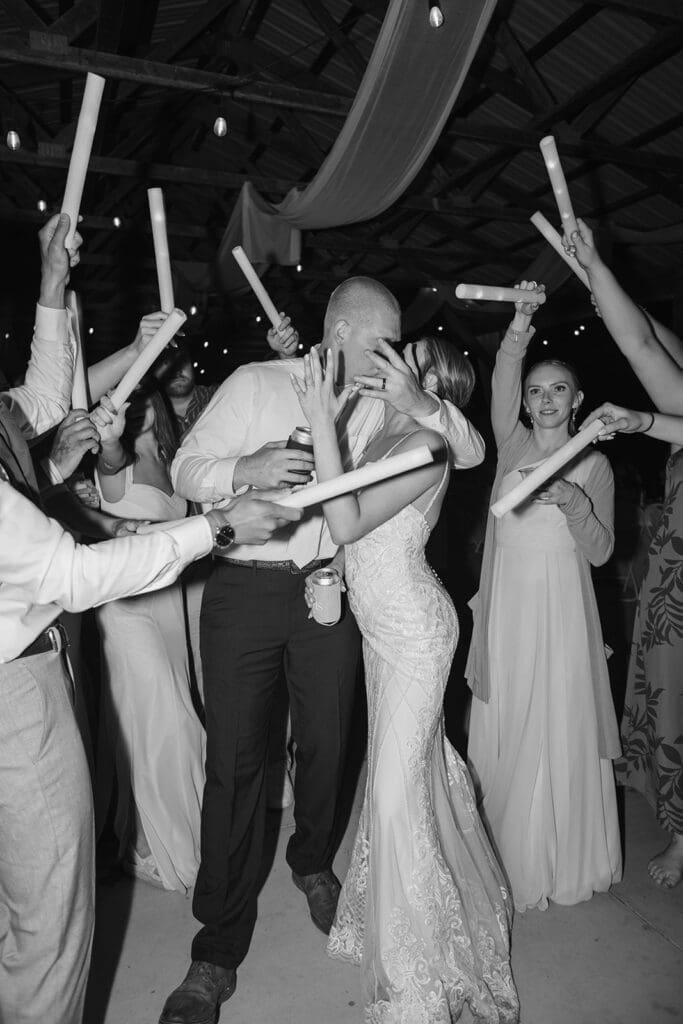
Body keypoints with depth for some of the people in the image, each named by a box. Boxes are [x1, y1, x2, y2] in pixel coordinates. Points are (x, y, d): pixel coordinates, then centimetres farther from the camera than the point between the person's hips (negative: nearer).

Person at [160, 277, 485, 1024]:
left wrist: (419, 401, -14)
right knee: (234, 759, 0)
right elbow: (185, 470, -4)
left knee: (325, 744, 15)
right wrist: (245, 468, -25)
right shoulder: (254, 384, -4)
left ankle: (312, 863, 47)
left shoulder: (383, 401, 4)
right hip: (245, 589, -3)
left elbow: (469, 452, 4)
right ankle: (219, 950, 18)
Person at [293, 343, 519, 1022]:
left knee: (398, 791, 0)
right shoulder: (377, 437, 7)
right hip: (380, 625, 8)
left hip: (414, 629, -8)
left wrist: (322, 422, -26)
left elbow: (347, 523, -26)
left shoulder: (425, 446, -17)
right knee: (398, 768, 20)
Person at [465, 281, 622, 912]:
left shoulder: (593, 464, 3)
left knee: (559, 733, 5)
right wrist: (519, 331, -29)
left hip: (560, 611, -1)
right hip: (506, 606, 2)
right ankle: (507, 854, 30)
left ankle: (561, 859, 27)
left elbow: (600, 552, -2)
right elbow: (500, 394, -14)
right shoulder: (514, 445, 6)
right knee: (502, 733, 10)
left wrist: (573, 502, -20)